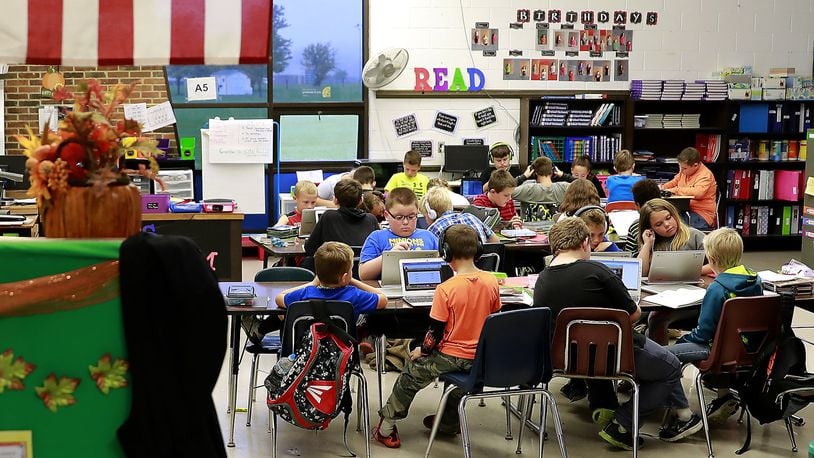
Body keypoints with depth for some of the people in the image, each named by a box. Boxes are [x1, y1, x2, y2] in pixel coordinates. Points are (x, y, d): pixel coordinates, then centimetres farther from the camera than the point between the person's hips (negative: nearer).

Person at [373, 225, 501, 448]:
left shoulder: (446, 289, -21)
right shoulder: (492, 282, -7)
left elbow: (435, 331, -14)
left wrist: (422, 350, 4)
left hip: (453, 356, -5)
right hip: (482, 357, 5)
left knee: (413, 369, 18)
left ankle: (387, 426, 27)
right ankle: (449, 423, 47)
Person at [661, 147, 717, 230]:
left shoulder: (705, 175, -13)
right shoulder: (684, 171, 11)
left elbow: (697, 192, -31)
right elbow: (674, 182, 30)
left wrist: (675, 190, -24)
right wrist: (662, 187, 8)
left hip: (702, 215, -8)